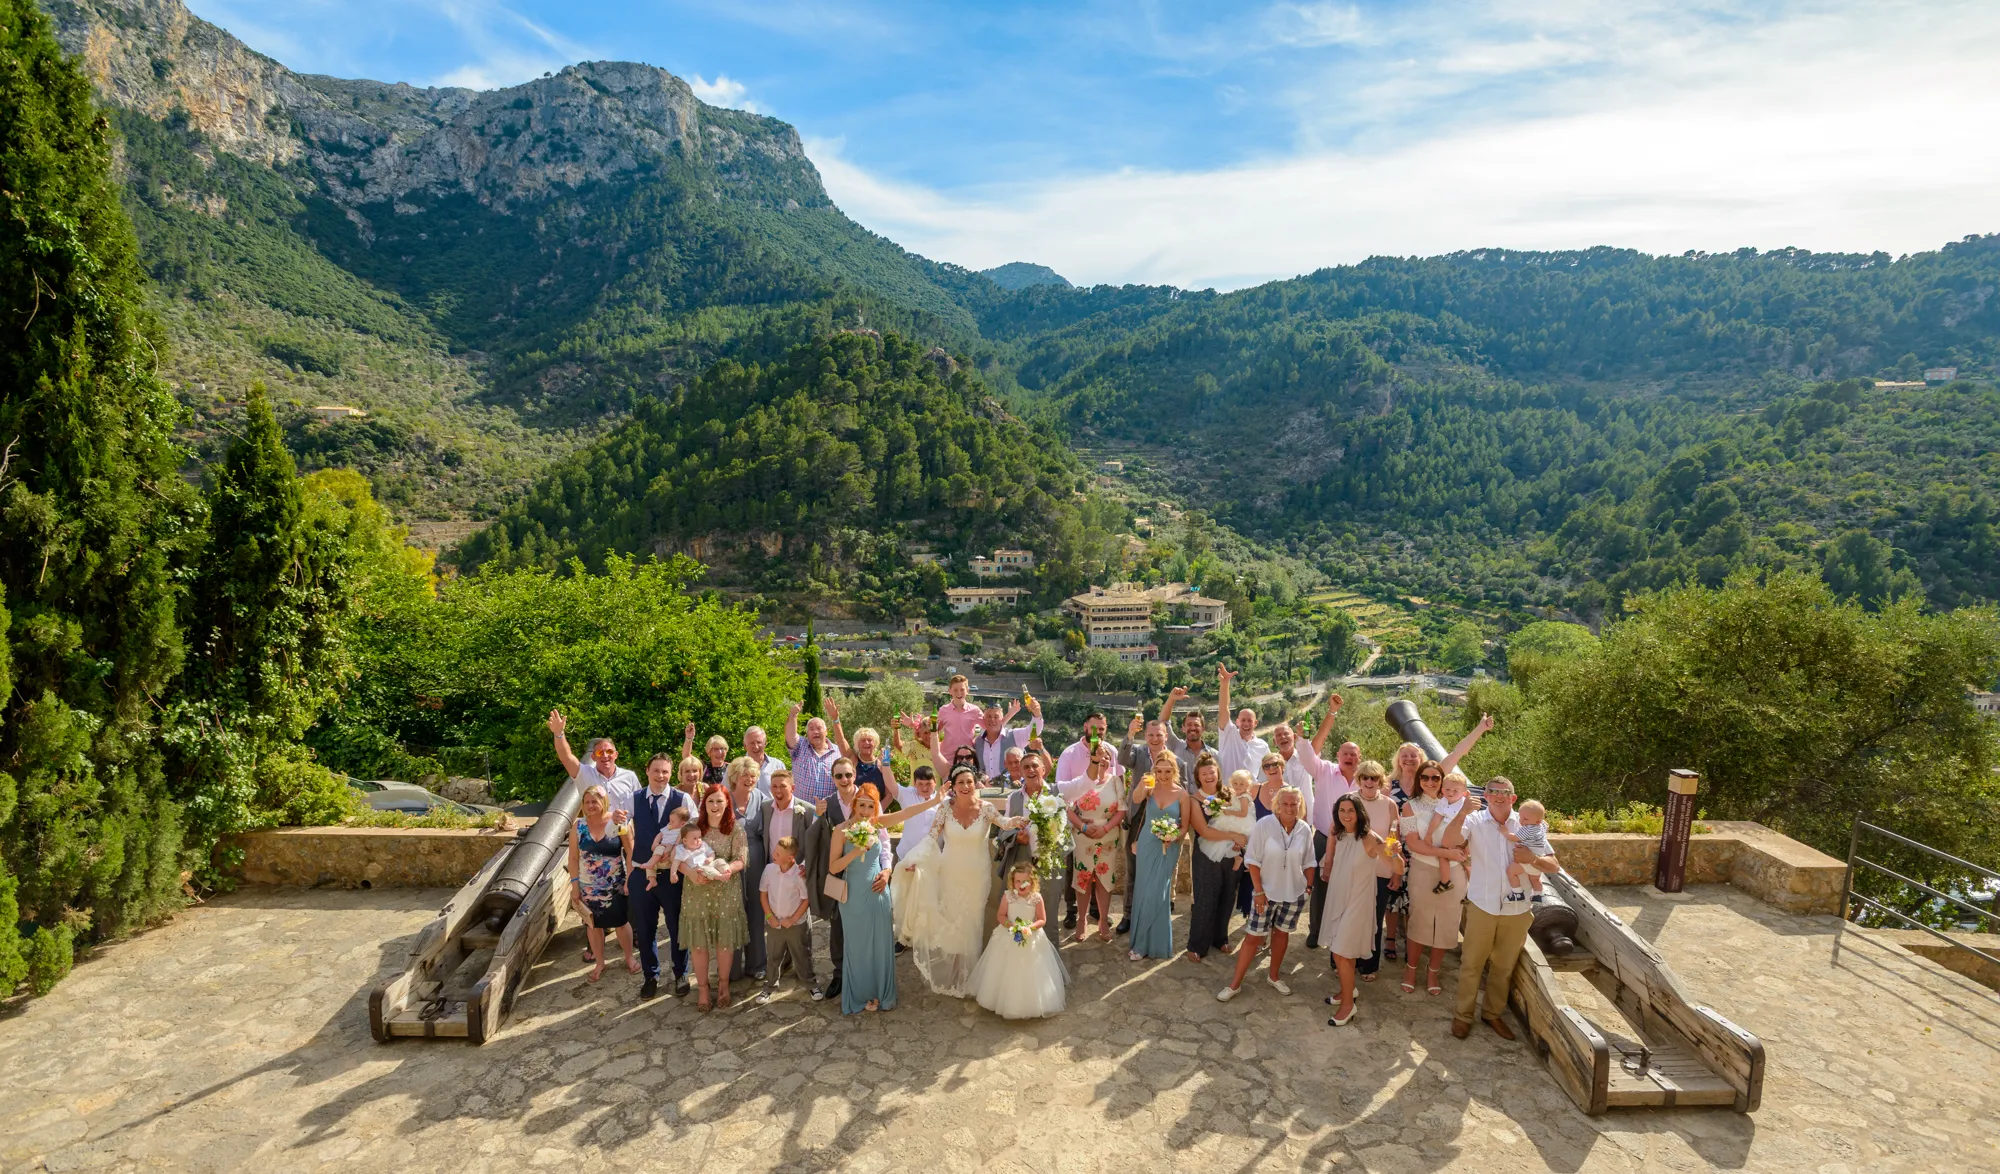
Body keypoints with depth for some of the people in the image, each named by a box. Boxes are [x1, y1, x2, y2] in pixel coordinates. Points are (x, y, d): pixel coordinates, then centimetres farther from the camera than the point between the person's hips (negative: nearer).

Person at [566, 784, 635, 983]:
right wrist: (574, 884, -2)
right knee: (593, 924, 14)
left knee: (620, 923, 10)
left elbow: (630, 852, -8)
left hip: (615, 886, -2)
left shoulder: (618, 822, -12)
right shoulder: (579, 826, -6)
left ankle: (629, 957, 31)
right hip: (588, 887, 2)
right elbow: (573, 858, 0)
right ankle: (600, 963, 33)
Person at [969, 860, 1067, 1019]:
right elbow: (1001, 916, -5)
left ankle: (1030, 1004, 23)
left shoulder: (1037, 898, -14)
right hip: (1009, 938, 1)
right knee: (1008, 972, 11)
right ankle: (1006, 1001, 30)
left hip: (1031, 939, -1)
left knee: (1030, 973, 6)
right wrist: (1010, 925, -23)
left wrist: (1030, 927, -25)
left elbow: (1042, 920, -8)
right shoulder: (1008, 896, -11)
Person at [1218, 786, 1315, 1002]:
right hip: (1266, 892, -3)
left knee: (1282, 933, 17)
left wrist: (1310, 886, 5)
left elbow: (1308, 863, 7)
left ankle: (1273, 976, 36)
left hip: (1294, 894, 3)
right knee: (1253, 936, 1)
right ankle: (1235, 983, 11)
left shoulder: (1305, 830, -6)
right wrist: (1258, 890, -13)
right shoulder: (1264, 825, -17)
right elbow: (1253, 860, -12)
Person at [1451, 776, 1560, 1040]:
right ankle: (1463, 1014, 22)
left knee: (1504, 967, 16)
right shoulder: (1475, 821, -7)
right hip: (1482, 906, -2)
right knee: (1471, 964, 7)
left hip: (1517, 909, 2)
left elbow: (1554, 866, -1)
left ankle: (1493, 1013, 34)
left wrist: (1534, 858, -22)